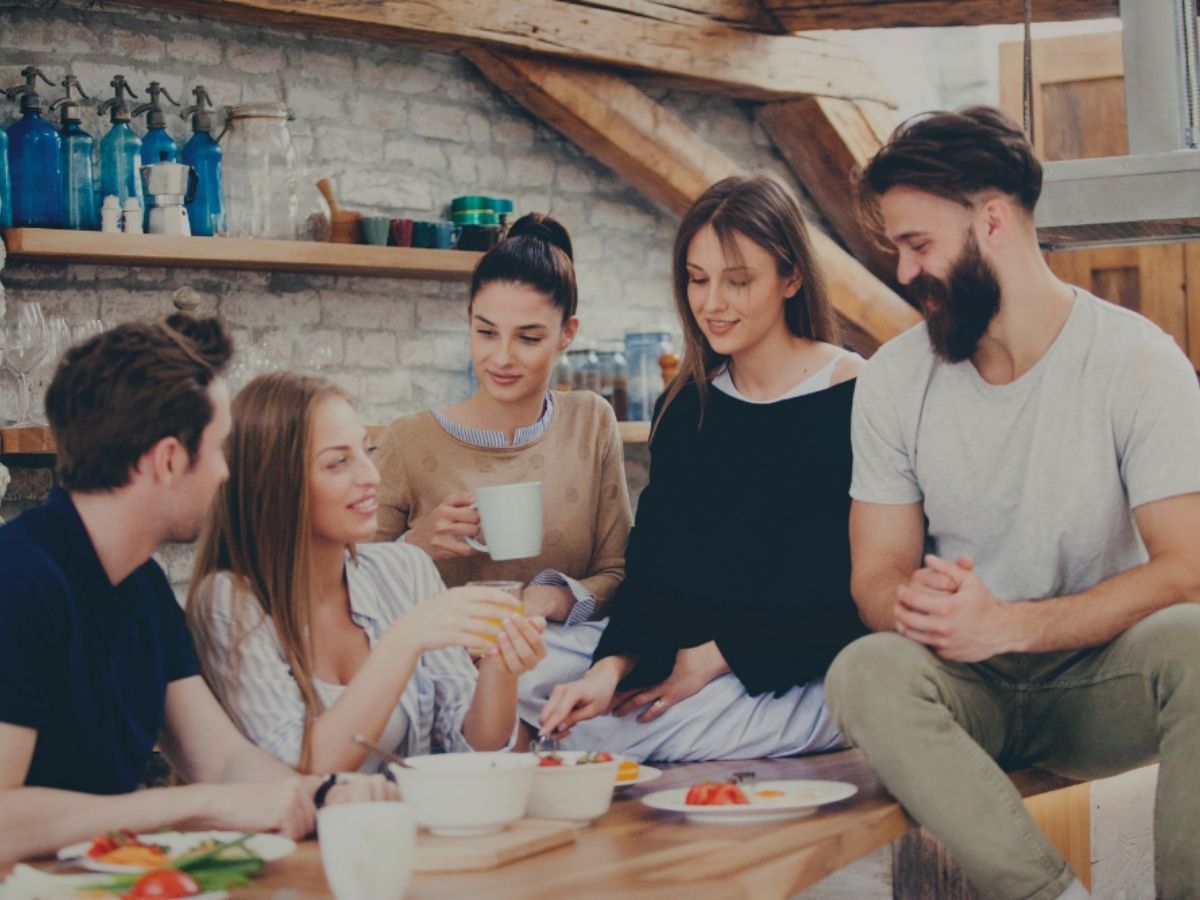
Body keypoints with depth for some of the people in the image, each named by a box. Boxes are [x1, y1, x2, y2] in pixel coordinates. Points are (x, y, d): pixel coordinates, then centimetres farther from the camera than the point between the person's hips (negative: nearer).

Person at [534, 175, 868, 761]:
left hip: (800, 682, -6)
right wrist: (612, 666, -16)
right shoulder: (686, 405, 10)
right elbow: (650, 563, 4)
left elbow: (853, 593, -12)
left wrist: (715, 658, -14)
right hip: (672, 649, 6)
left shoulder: (853, 400, -9)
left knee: (616, 730, -31)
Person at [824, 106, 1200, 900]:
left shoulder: (1136, 359, -8)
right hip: (971, 689, 2)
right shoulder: (894, 381, 2)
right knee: (865, 672, -31)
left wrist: (1009, 624, -28)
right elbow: (876, 573, 2)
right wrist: (915, 604, -24)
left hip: (1098, 684, -2)